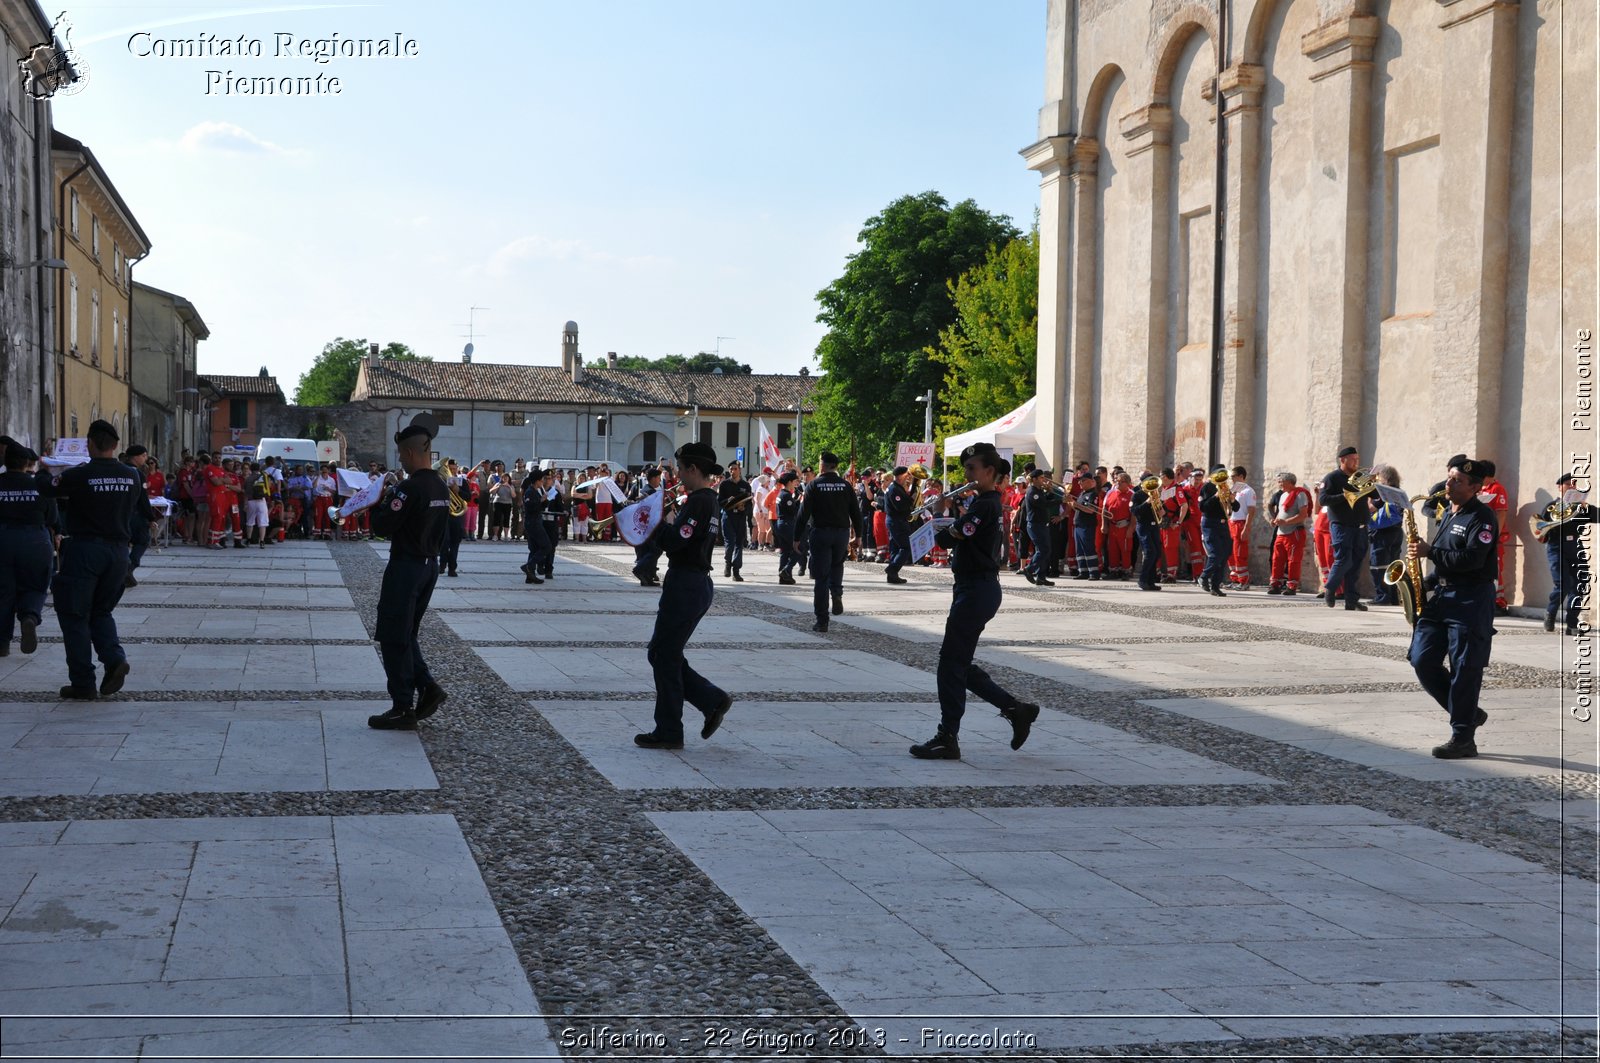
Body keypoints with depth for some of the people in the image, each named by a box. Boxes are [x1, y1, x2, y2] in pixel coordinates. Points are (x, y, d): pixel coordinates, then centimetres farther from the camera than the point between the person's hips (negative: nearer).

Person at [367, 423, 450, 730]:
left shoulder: (410, 488, -19)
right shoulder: (441, 488, 8)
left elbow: (383, 526, -19)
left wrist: (379, 505, 0)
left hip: (406, 567, -9)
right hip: (430, 564, 9)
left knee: (393, 639, 0)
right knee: (405, 635, 20)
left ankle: (403, 710, 3)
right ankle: (427, 687, 10)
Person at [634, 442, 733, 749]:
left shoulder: (698, 501, -17)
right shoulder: (709, 500, 14)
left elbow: (674, 540, -24)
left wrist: (658, 523, -9)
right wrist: (664, 524, 4)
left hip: (685, 586, -10)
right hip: (698, 583, 10)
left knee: (664, 656, 0)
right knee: (661, 653, 16)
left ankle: (668, 733, 8)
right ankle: (713, 700, 14)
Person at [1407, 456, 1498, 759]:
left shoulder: (1482, 517, -10)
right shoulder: (1448, 514, 17)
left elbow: (1472, 559, -22)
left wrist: (1430, 552, -18)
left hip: (1471, 601, -9)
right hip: (1441, 596, 9)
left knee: (1464, 670, -5)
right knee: (1422, 660, 2)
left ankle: (1463, 738, 1)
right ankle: (1468, 713, 17)